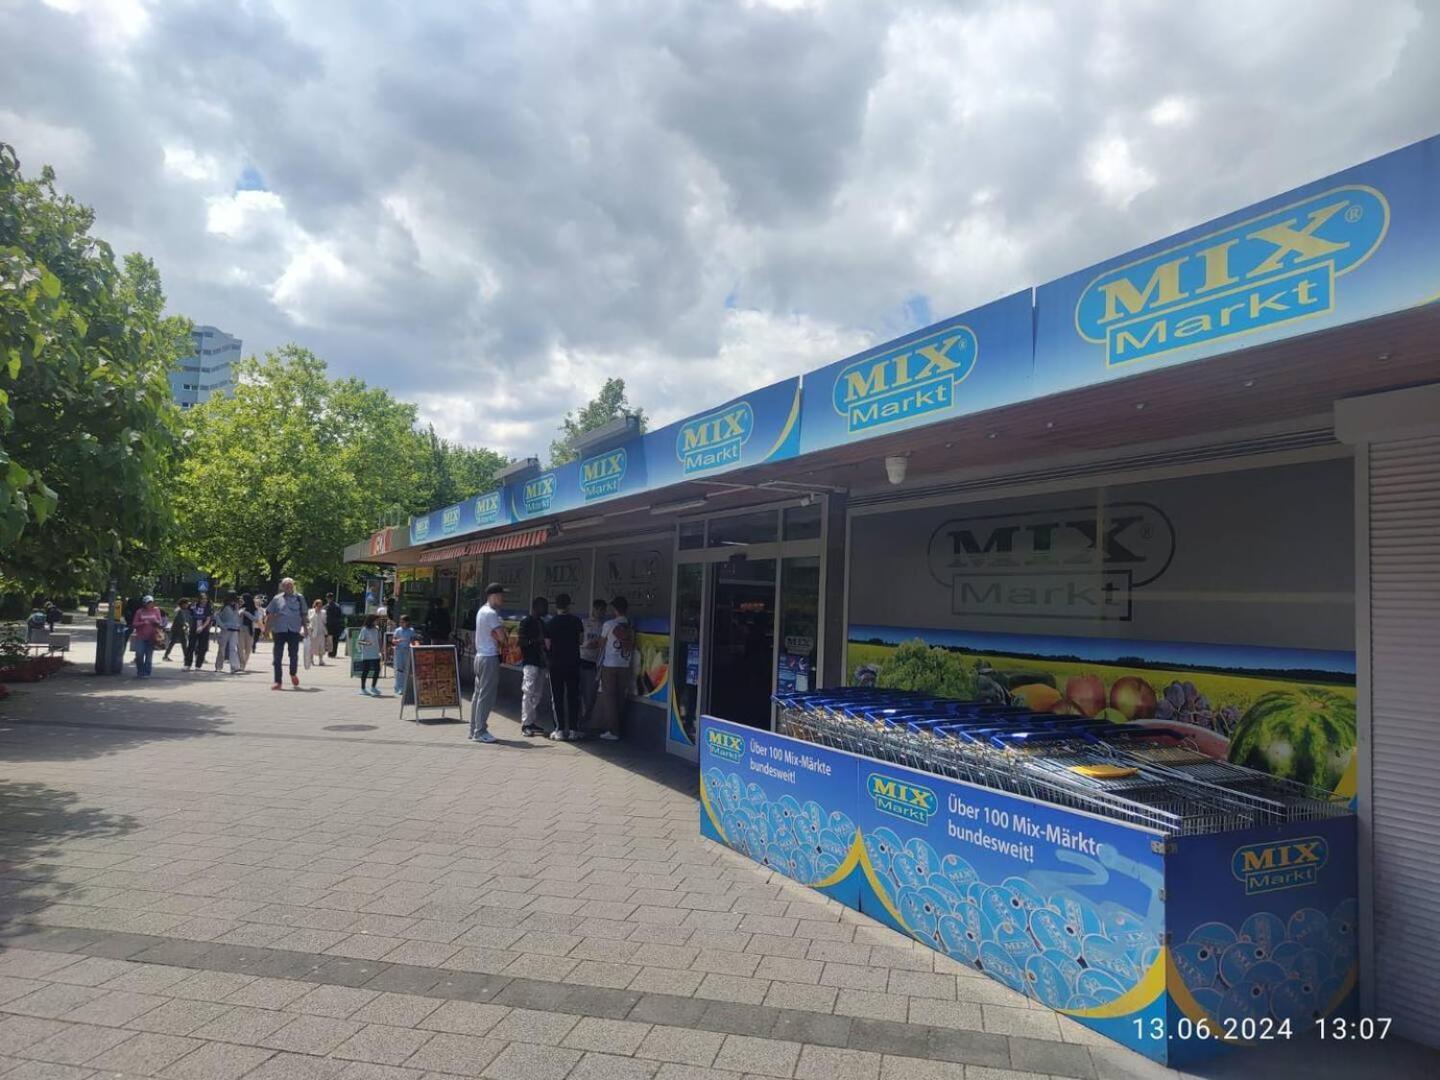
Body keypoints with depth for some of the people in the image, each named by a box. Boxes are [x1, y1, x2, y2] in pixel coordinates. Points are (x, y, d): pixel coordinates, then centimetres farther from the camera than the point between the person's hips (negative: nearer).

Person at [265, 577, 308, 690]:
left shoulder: (299, 598, 5)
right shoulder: (277, 599, 5)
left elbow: (303, 615, 11)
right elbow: (269, 614, 8)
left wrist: (304, 628, 10)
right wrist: (267, 629, 3)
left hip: (294, 631, 0)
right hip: (279, 630, 0)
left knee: (294, 654, 4)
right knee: (278, 657, 2)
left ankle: (293, 674, 32)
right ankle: (277, 681, 9)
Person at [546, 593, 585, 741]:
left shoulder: (551, 623, -4)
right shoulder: (576, 621, -3)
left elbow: (548, 645, -2)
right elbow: (581, 639, 6)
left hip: (556, 664, -1)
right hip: (573, 664, 1)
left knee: (557, 697, 5)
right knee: (573, 697, 7)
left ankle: (560, 730, 4)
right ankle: (574, 729, 6)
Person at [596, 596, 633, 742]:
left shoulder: (609, 625, -8)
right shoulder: (631, 627, 2)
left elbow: (601, 645, 4)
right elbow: (633, 648, 8)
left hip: (609, 666, -4)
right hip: (625, 667, 4)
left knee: (609, 698, 1)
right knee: (620, 699, 9)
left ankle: (613, 731, 0)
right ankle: (617, 728, 13)